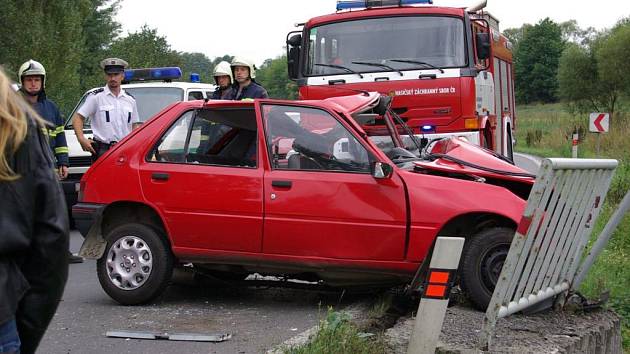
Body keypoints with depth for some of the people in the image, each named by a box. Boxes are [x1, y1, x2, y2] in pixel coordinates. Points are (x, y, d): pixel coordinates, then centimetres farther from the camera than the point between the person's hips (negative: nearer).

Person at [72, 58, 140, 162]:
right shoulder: (96, 97, 1)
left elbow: (135, 125, 23)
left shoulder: (130, 100, 15)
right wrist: (81, 139, -14)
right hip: (102, 151, -4)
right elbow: (77, 118, 1)